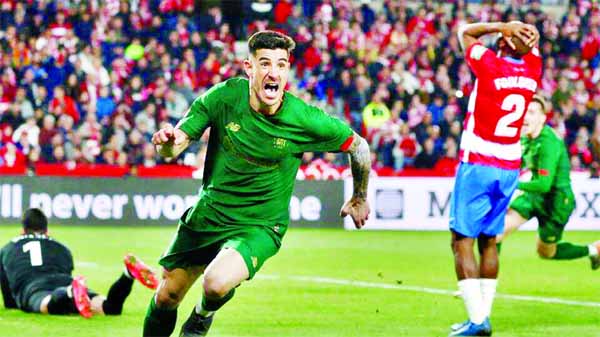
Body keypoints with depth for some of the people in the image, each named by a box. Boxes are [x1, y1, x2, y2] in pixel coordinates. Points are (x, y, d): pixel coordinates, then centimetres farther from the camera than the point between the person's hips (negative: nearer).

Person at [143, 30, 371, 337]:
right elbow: (171, 150, -10)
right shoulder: (224, 97, -14)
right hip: (208, 215, 3)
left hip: (259, 226, -3)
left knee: (217, 284, -29)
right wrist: (168, 142, -34)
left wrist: (359, 199, 11)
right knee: (166, 297, 9)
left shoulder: (305, 120, -19)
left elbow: (359, 146, -2)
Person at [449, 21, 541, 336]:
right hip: (509, 168, 6)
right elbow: (532, 38, 21)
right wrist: (524, 32, -2)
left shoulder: (490, 65, -12)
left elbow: (465, 31, 4)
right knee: (488, 241, 15)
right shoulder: (533, 70, 2)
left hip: (477, 165, -6)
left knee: (462, 241, -3)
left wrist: (501, 27, -4)